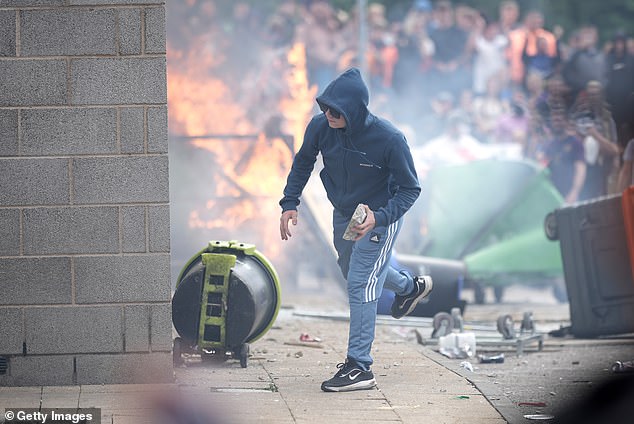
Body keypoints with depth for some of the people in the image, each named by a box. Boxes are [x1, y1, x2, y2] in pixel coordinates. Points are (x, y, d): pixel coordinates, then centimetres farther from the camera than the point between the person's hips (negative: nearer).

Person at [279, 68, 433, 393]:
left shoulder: (389, 139, -33)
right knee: (351, 270, 28)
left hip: (379, 218, -6)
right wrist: (290, 202, -9)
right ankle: (410, 287, 56)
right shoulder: (320, 127, -21)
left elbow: (410, 189, -21)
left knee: (360, 285, -14)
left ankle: (359, 367, -10)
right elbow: (303, 162, 2)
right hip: (343, 214, 6)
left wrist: (378, 218, -37)